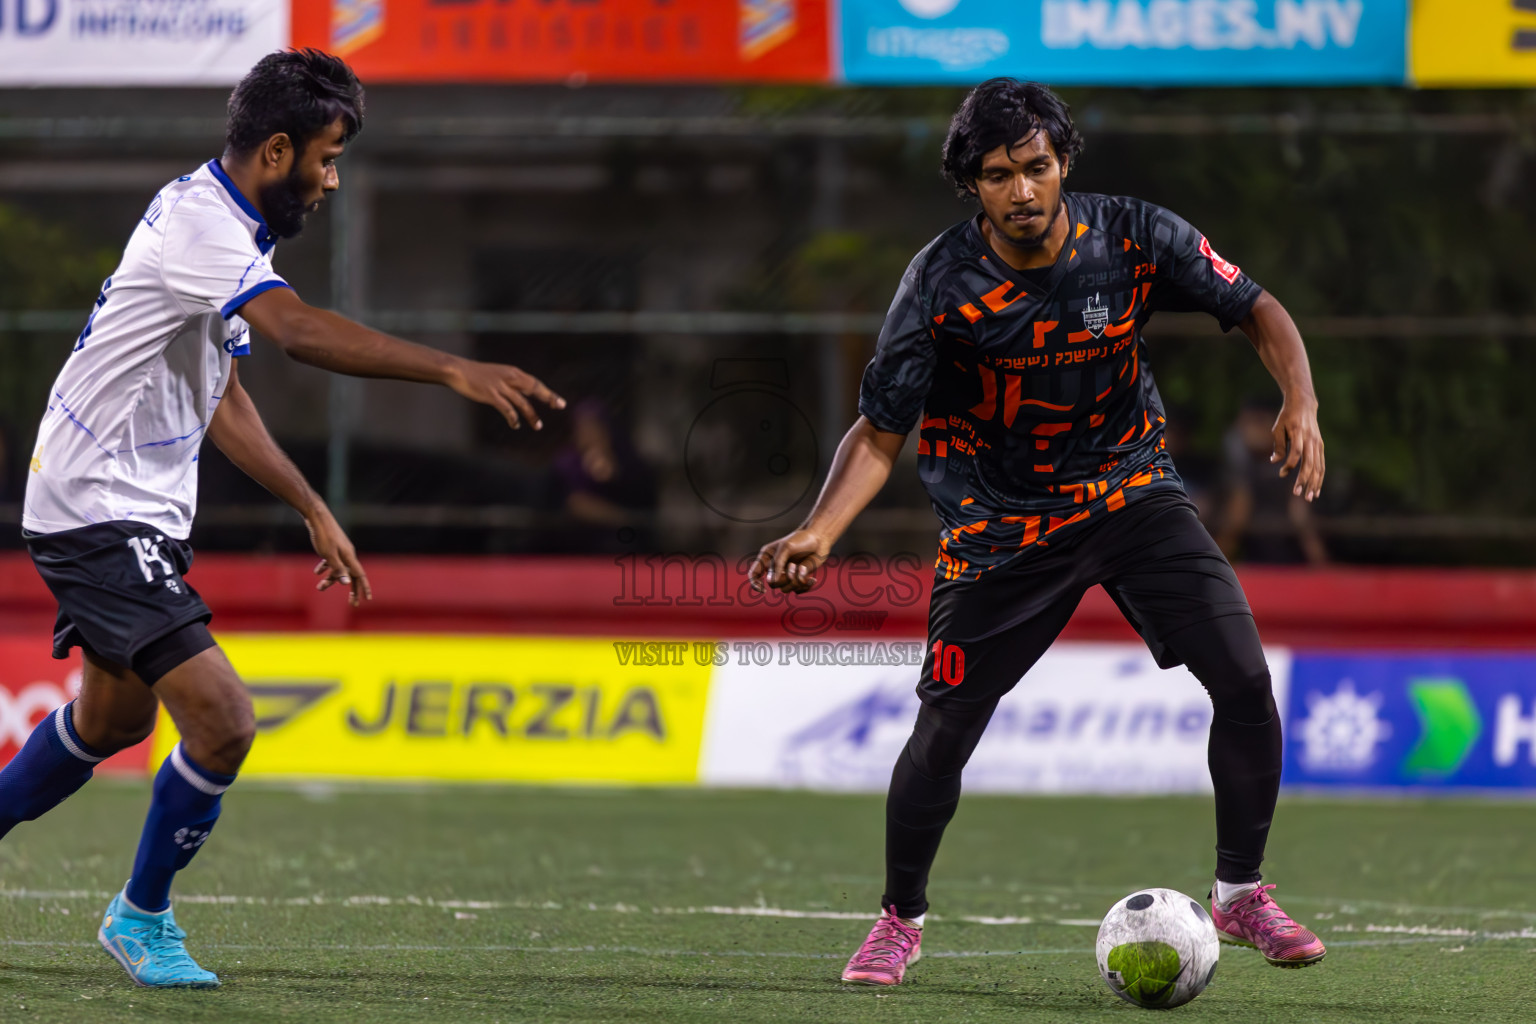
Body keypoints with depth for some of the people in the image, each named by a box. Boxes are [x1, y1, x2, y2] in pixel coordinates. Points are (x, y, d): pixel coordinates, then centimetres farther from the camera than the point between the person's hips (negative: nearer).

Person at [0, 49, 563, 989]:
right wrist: (455, 371, -45)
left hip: (142, 513, 11)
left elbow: (220, 398, 22)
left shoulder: (235, 232, 11)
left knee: (114, 717, 24)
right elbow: (300, 331, -39)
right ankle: (142, 916, 4)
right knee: (220, 720, -15)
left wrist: (315, 512, 20)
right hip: (97, 512, -11)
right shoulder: (197, 223, -21)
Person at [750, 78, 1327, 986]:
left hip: (1134, 494, 2)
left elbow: (1257, 310, -5)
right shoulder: (942, 283, -19)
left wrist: (1301, 404, -24)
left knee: (1246, 679, -13)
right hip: (1001, 527, -2)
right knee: (943, 730, -6)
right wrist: (820, 531, -31)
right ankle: (901, 919, 20)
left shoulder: (1133, 238, -15)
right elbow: (881, 433, -15)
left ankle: (1241, 892, 5)